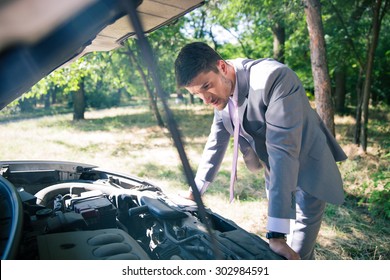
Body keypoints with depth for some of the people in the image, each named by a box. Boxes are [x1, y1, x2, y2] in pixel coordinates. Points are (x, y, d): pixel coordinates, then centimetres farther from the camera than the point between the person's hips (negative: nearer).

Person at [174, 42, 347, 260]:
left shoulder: (273, 77, -32)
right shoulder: (220, 91, -8)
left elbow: (284, 150, -37)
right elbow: (217, 141, 4)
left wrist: (276, 233, -37)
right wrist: (195, 191, 6)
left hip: (308, 171, -6)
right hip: (275, 171, 7)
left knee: (298, 253, -2)